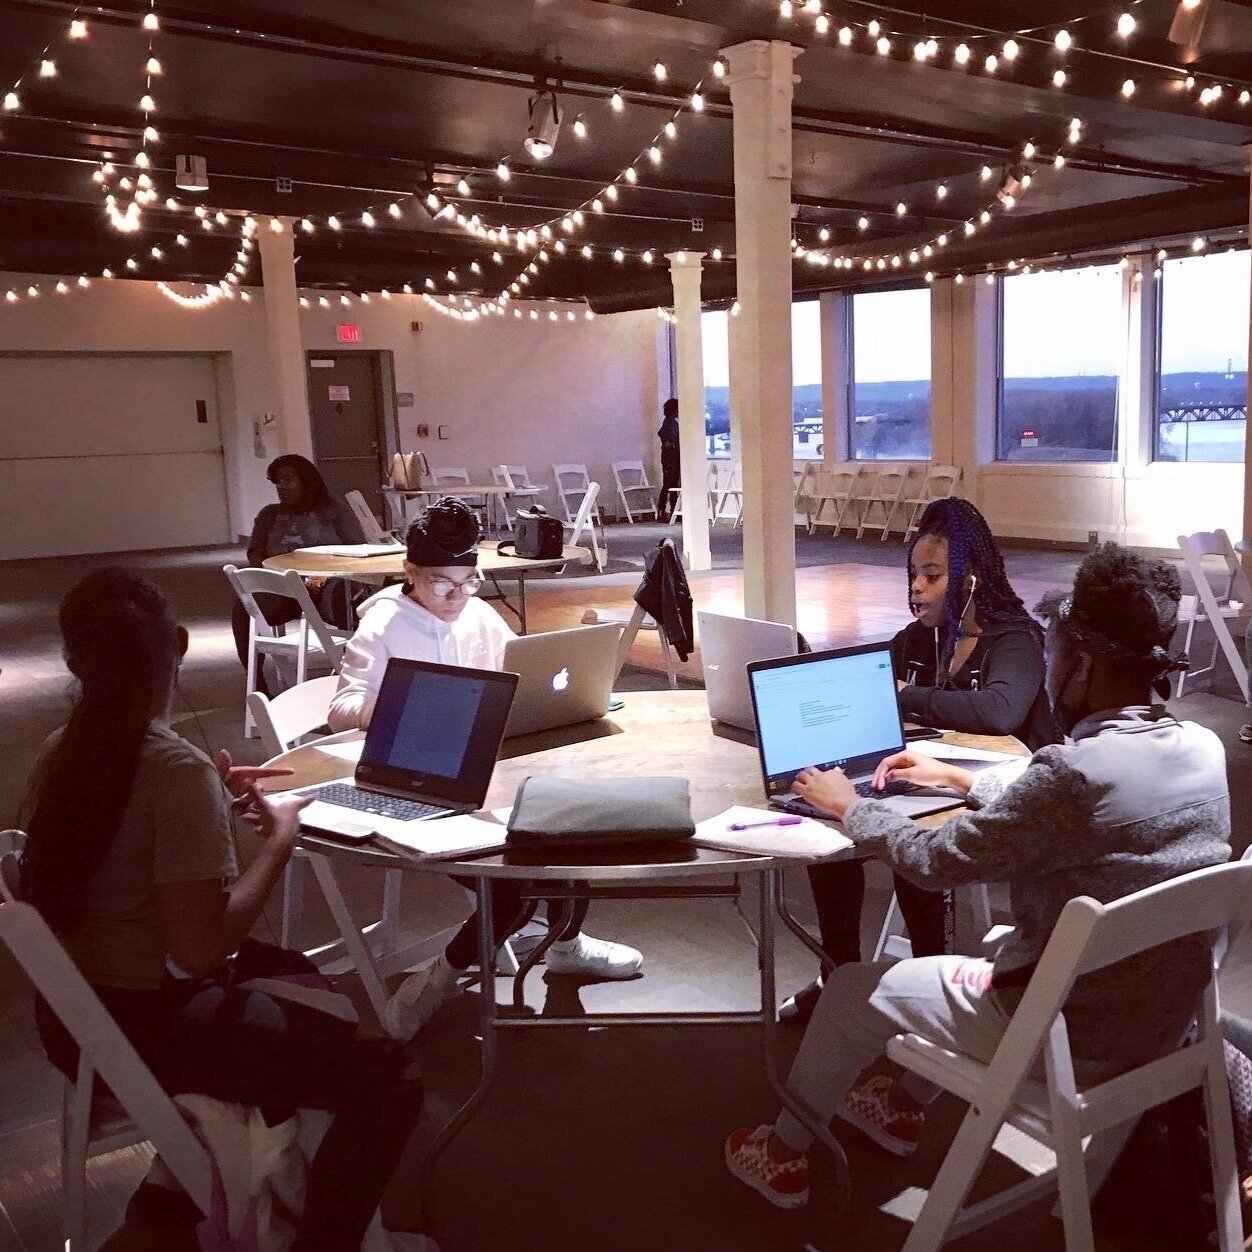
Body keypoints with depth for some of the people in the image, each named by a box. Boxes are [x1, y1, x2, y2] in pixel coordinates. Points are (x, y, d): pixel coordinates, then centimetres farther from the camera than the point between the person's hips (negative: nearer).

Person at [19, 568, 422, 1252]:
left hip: (75, 1016, 9)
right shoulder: (179, 771, -25)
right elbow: (201, 946, -27)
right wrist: (279, 840, -15)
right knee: (386, 1080, -9)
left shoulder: (61, 752, -1)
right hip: (149, 1028, -9)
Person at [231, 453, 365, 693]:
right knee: (242, 610, -27)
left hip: (327, 584, -3)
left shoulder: (335, 510, 14)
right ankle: (257, 686, -22)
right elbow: (255, 552, 17)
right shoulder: (269, 515, 26)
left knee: (341, 605, -39)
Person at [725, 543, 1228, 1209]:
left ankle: (783, 1157, 33)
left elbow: (936, 859, -17)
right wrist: (961, 778, 23)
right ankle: (904, 1108, 46)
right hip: (1165, 1020, 8)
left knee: (851, 989, 11)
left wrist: (848, 807, 0)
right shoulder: (1203, 749, -4)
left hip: (1070, 1039, -8)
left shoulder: (1077, 774, -30)